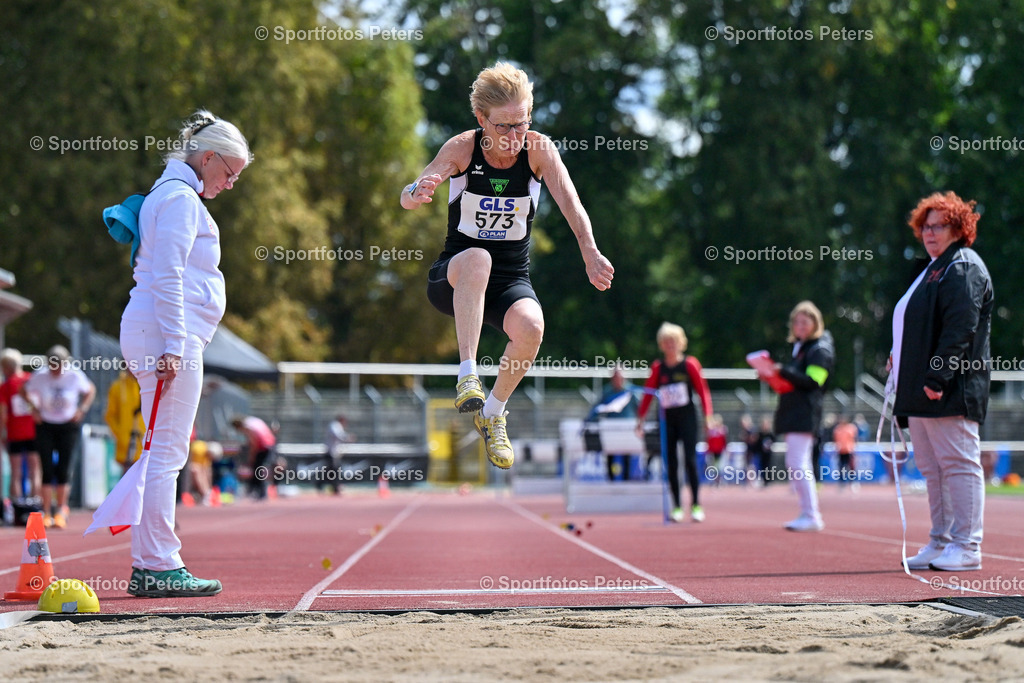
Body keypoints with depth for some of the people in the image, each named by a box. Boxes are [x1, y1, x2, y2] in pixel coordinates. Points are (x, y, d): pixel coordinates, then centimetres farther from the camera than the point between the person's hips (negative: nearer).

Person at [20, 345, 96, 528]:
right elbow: (24, 391, 8)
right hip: (45, 426, 0)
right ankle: (46, 512, 2)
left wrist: (82, 410, -3)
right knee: (47, 470, -4)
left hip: (68, 426, 0)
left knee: (63, 470, -4)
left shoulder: (75, 376, -11)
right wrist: (33, 407, -5)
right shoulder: (39, 376, -10)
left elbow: (90, 390, 8)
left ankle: (61, 510, 10)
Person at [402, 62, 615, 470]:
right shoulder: (462, 148, -11)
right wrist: (417, 192, -49)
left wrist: (590, 253, -41)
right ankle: (467, 377, -35)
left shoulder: (539, 149, -8)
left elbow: (570, 203, -22)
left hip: (511, 281, 1)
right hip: (454, 279, -1)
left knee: (530, 328, -32)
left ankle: (493, 412, -3)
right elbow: (408, 198, -22)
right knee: (477, 258, -38)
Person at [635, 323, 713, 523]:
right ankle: (677, 506, 8)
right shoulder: (658, 367, 3)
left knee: (690, 460, -8)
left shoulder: (690, 364, -3)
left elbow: (703, 390, -2)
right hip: (667, 420, 2)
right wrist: (640, 418, 4)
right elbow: (648, 393, 8)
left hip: (687, 418, -2)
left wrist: (708, 415, -9)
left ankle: (696, 505, -2)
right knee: (671, 463, 2)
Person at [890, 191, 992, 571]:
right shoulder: (934, 269, 22)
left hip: (950, 390, -10)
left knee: (959, 464, -8)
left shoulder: (964, 268, -9)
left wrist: (938, 376, -24)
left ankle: (967, 547, -7)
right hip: (922, 391, 10)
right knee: (931, 468, 11)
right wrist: (900, 358, 17)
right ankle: (941, 542, 16)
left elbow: (961, 329, -19)